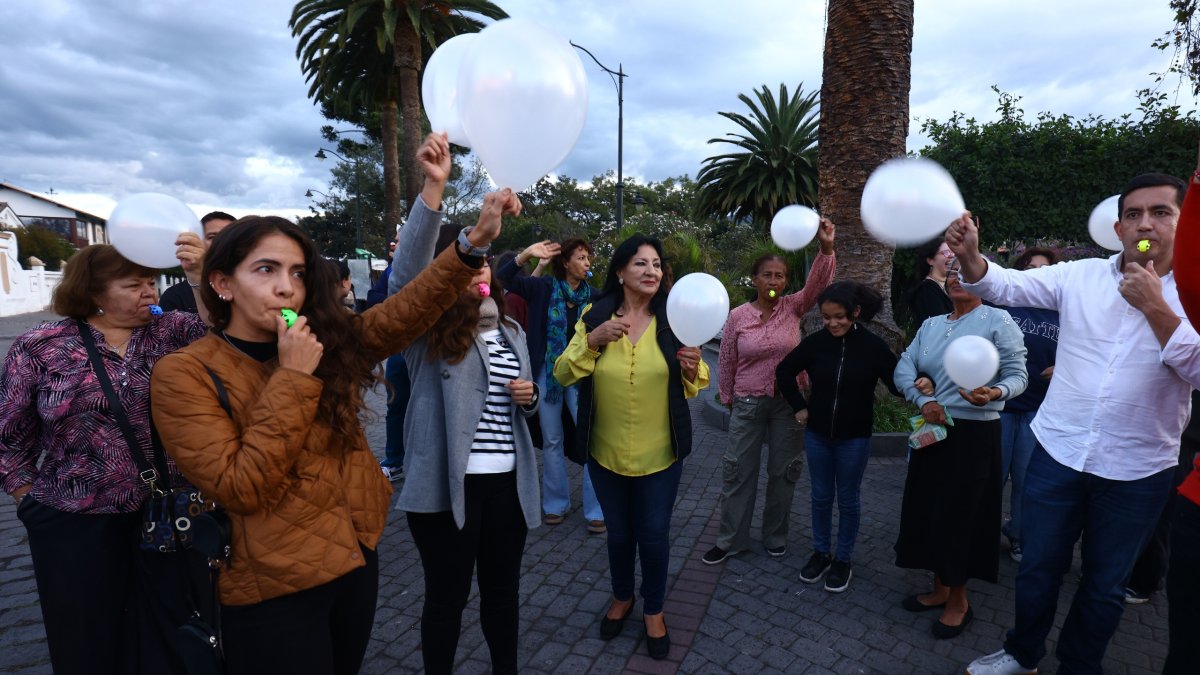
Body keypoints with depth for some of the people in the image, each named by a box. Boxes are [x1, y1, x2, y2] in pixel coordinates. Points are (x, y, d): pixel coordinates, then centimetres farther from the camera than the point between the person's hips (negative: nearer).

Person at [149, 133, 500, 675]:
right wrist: (293, 378, -22)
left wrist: (473, 243, -23)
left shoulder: (327, 341, 1)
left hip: (356, 558, 5)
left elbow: (409, 309, -10)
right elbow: (242, 488, -20)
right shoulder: (184, 375, -12)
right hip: (274, 589, -5)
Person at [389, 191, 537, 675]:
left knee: (503, 588, 20)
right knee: (447, 595, 12)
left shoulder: (510, 331, 10)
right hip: (446, 483, -5)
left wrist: (529, 397, -2)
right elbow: (405, 275, -28)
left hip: (508, 481, 5)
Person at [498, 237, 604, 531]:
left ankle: (596, 509, 10)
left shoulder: (592, 296, -1)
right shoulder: (544, 287, -2)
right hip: (547, 372, 0)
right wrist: (526, 255, -19)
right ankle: (556, 503, 27)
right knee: (552, 440, 11)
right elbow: (503, 279, -8)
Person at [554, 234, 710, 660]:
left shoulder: (673, 319, -5)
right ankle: (621, 598, 45)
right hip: (605, 452, 1)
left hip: (659, 452, 0)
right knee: (619, 532, 18)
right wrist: (593, 340, -25)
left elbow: (693, 387, -2)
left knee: (654, 535, 11)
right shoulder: (595, 316, -5)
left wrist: (692, 369, -25)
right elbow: (563, 375, -10)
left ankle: (653, 610, 37)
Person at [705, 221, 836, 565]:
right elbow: (726, 363, 3)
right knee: (739, 471, 6)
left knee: (783, 471, 12)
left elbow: (818, 282, -17)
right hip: (748, 404, -1)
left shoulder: (793, 307, -2)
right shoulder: (737, 316, -5)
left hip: (789, 402, 1)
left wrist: (826, 247, -33)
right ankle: (731, 539, 22)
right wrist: (728, 399, 9)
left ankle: (776, 537, 32)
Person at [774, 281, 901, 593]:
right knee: (821, 496, 15)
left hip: (854, 437, -2)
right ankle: (820, 553, 33)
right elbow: (784, 371, 4)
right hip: (817, 433, 2)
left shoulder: (873, 345, -14)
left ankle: (843, 560, 29)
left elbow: (898, 385, -14)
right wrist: (799, 406, 2)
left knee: (847, 500, 12)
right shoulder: (816, 342, -9)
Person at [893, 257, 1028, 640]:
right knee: (928, 508, 11)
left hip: (974, 433, -6)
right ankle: (940, 589, 31)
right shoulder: (930, 325, 10)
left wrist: (995, 393, -32)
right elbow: (903, 367, 2)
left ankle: (959, 600, 24)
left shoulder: (998, 321, -7)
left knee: (961, 514, 3)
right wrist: (922, 399, -15)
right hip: (931, 430, 6)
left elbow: (1017, 375, -11)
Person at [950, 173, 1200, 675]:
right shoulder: (1080, 276, -1)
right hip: (1057, 453, 1)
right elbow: (1004, 286, -13)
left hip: (1135, 472, -1)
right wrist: (968, 254, -32)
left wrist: (1155, 307, -22)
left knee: (1104, 586, 18)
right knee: (1037, 569, 15)